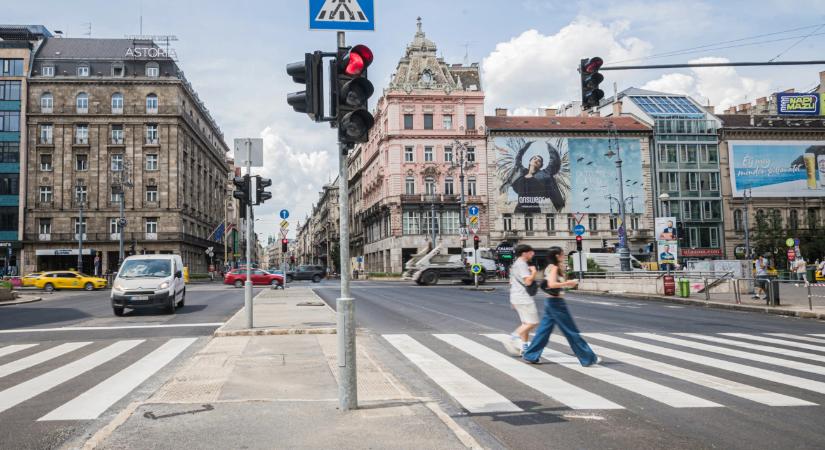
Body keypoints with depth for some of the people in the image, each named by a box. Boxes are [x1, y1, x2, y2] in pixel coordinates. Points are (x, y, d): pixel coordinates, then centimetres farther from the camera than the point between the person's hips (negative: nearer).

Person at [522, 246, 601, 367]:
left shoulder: (551, 267, 13)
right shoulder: (554, 267, -14)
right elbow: (552, 284, -27)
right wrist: (568, 283, -20)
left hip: (551, 302, 9)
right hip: (556, 302, -9)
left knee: (544, 329, 11)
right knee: (571, 331, -2)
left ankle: (531, 355, 12)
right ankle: (588, 358, 6)